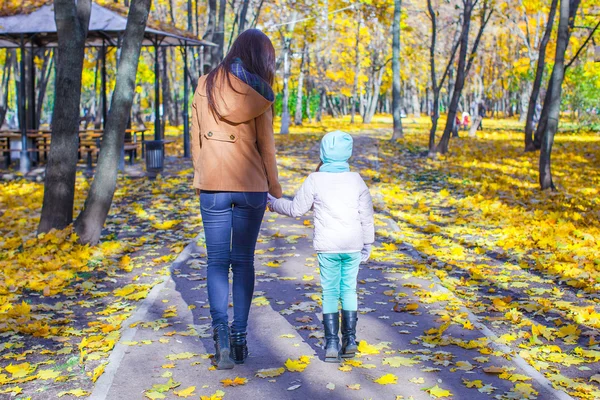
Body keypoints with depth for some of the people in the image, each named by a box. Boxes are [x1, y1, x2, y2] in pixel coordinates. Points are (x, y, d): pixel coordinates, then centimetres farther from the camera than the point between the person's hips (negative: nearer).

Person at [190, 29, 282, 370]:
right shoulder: (258, 93, -4)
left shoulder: (206, 86, 3)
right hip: (251, 186, -1)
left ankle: (220, 329, -13)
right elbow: (266, 146, -1)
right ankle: (240, 336, 11)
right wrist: (275, 189, 9)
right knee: (243, 260, 10)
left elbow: (197, 140, 8)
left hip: (213, 186, 1)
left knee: (217, 261, 6)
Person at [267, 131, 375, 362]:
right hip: (353, 246, 2)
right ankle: (350, 340, 15)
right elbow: (367, 216, 7)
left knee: (330, 293, 4)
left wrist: (274, 204, 18)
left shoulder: (315, 180, -5)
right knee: (349, 290, 13)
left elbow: (296, 209, 1)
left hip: (327, 246, -2)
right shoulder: (356, 180, 3)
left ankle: (332, 343, 1)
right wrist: (367, 244, 17)